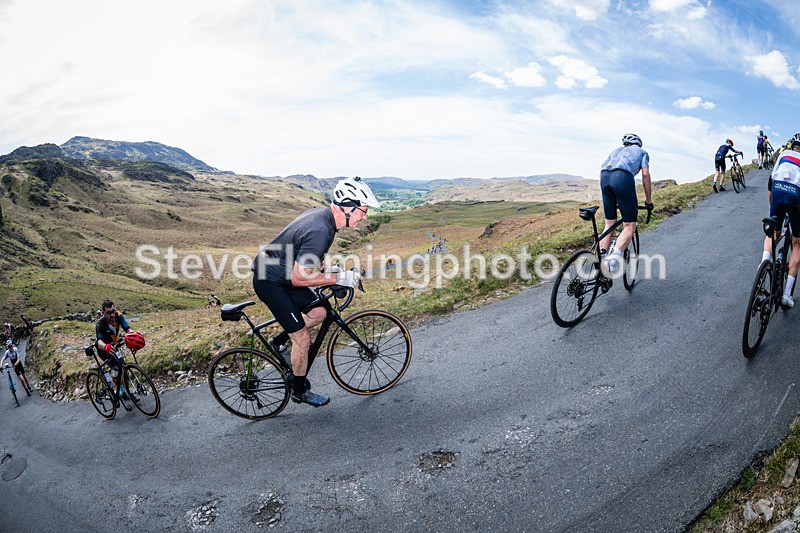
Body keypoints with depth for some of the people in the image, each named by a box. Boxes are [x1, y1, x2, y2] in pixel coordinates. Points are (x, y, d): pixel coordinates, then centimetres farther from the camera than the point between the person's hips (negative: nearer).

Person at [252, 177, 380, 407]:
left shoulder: (321, 214, -2)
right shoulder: (319, 232, -32)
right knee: (302, 337, -2)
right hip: (270, 282, -9)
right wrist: (337, 278, -21)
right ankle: (299, 390, 18)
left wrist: (328, 271, 13)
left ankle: (278, 343, 28)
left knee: (319, 312, 11)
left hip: (282, 274, 9)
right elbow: (298, 279, -27)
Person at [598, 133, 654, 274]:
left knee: (609, 224, 13)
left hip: (605, 178, 4)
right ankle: (615, 256, -27)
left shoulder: (617, 150, 39)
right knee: (629, 226, -2)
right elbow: (645, 174, 14)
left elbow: (601, 171, 26)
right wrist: (648, 200, 19)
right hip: (623, 177, -4)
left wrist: (607, 193, 34)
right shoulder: (642, 152, 29)